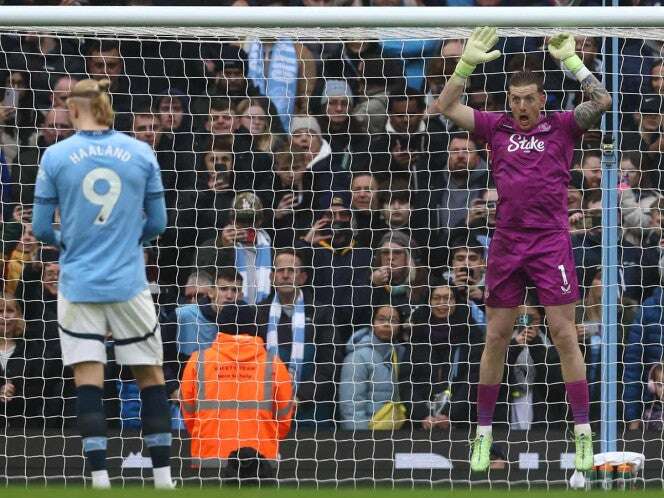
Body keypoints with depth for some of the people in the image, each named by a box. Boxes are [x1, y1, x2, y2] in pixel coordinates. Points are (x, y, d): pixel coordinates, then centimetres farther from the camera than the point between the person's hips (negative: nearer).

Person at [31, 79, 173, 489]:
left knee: (89, 381, 1)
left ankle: (100, 480, -6)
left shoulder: (56, 156, -2)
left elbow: (42, 228, 3)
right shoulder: (141, 153, 1)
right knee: (151, 376, 10)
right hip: (128, 282, 1)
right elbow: (157, 223, 7)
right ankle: (163, 478, 11)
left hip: (78, 283, -1)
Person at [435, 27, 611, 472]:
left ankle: (583, 434, -1)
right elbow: (446, 107, 3)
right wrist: (468, 62, -7)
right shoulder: (497, 127, 7)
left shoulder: (562, 127, 1)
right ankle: (484, 433, 14)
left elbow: (602, 102, -12)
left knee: (564, 335, -4)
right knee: (496, 338, 6)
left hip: (551, 243, -3)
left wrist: (570, 59, -17)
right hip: (507, 244, 3)